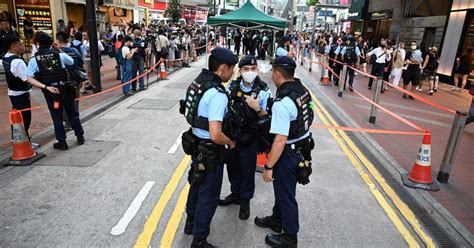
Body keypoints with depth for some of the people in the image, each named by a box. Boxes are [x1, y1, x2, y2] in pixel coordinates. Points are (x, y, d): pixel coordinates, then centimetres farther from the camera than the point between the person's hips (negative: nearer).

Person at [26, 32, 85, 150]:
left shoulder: (34, 59, -5)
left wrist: (40, 84, 5)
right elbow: (71, 62, 14)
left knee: (56, 116, 9)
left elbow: (28, 77, -10)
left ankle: (62, 142, 15)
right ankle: (80, 136, 22)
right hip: (64, 87, 0)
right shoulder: (60, 54, -5)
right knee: (72, 113, 13)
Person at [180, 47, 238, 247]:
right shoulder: (217, 94, -28)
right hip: (210, 150, -9)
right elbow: (215, 135, -33)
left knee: (197, 184, 27)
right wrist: (230, 142, -13)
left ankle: (191, 222, 49)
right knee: (208, 195, 8)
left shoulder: (198, 81, 0)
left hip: (196, 143, 9)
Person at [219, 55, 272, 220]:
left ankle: (245, 200, 33)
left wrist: (257, 108, -28)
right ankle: (235, 194, 43)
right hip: (231, 135, 4)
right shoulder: (232, 87, -4)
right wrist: (224, 132, 4)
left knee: (247, 170, 10)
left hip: (250, 138, -4)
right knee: (232, 166, 19)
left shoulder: (263, 90, -14)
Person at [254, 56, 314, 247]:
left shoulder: (282, 102, -28)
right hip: (302, 147, 9)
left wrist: (268, 166, -20)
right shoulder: (303, 90, -1)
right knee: (281, 188, 26)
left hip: (288, 153, -9)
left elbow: (280, 140, -29)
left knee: (286, 195, 11)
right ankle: (276, 220, 47)